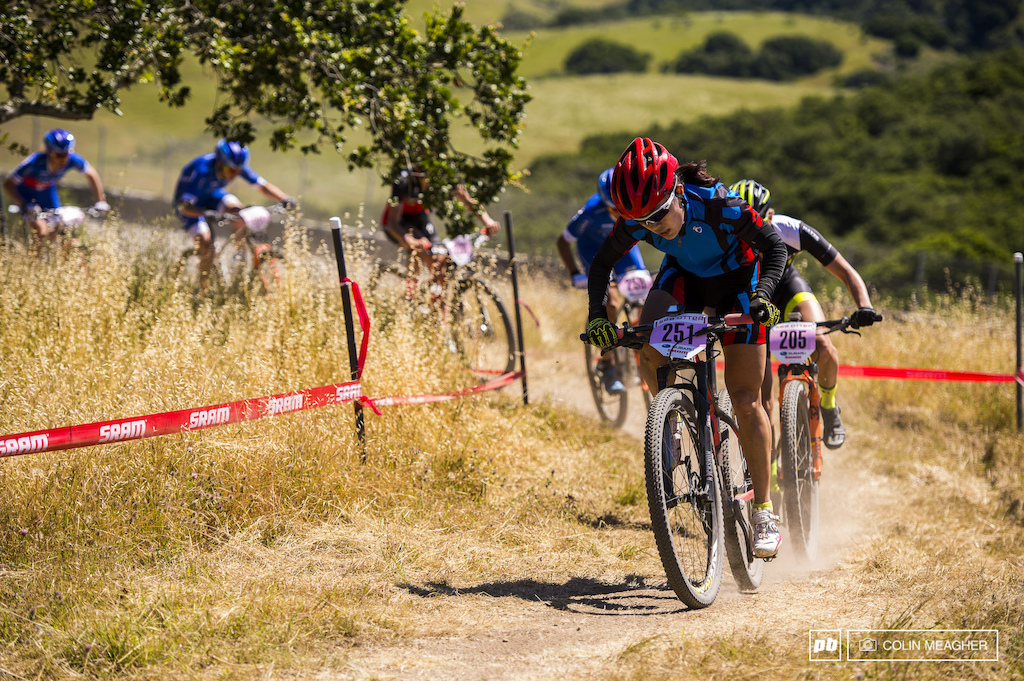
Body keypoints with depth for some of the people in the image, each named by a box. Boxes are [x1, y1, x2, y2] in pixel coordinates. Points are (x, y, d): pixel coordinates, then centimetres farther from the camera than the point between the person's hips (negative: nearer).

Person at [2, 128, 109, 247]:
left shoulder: (72, 160, -28)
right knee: (41, 232, -22)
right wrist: (24, 206, -45)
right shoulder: (35, 162, -39)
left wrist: (100, 201, -12)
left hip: (47, 190, 4)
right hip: (26, 191, -4)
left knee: (54, 234, -4)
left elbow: (91, 174, -8)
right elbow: (8, 184, -35)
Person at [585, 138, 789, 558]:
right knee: (647, 345, -26)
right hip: (685, 276, 4)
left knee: (745, 400, -8)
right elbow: (602, 263, -9)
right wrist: (597, 316, -22)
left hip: (736, 279, -4)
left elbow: (775, 247, -27)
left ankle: (764, 508, 0)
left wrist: (762, 295, -43)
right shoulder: (636, 221, -25)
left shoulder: (719, 206, -36)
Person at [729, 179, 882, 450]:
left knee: (823, 348, -28)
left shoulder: (793, 232, -32)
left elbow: (846, 272, -27)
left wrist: (864, 307, -45)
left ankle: (828, 407, 3)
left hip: (788, 289, 1)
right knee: (761, 401, -14)